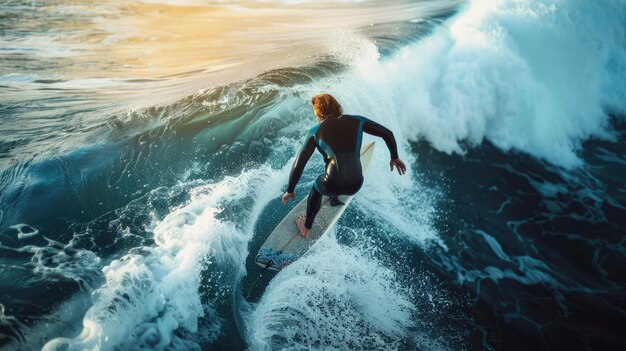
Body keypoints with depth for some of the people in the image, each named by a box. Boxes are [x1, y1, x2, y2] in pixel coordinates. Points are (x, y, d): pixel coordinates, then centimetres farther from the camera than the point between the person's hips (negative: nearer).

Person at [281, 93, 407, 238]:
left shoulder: (315, 131, -1)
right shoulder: (356, 121, 3)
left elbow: (298, 165, -3)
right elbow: (387, 133, 6)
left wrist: (290, 190, 9)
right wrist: (394, 157, 21)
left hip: (332, 186, -2)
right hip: (356, 185, 3)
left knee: (316, 188, 36)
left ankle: (306, 228, 50)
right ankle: (334, 199, 65)